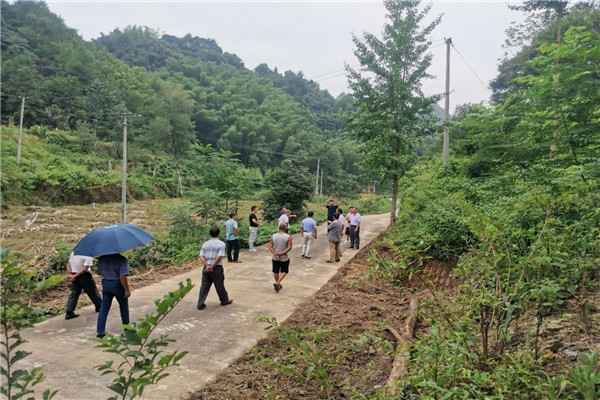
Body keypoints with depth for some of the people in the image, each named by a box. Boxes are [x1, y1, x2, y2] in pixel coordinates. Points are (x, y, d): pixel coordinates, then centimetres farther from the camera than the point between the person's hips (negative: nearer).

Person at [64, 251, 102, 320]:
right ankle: (99, 307, 25)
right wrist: (75, 276, -18)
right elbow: (85, 268, -24)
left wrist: (70, 274, -2)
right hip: (84, 276, -6)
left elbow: (68, 264, 6)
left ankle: (69, 312, 6)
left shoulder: (73, 252, 4)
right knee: (92, 291, 11)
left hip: (74, 276, 6)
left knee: (74, 293, 10)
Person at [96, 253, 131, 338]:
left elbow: (99, 272, 9)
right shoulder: (121, 259, -21)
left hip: (105, 284, 4)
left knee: (104, 308, 11)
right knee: (124, 306, 16)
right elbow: (123, 276, -26)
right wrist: (127, 290, -19)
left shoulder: (101, 258, -3)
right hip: (117, 284, -4)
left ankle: (100, 331, 9)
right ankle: (127, 327, 30)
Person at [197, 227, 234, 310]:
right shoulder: (221, 244, -6)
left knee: (204, 286, 10)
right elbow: (219, 257, -17)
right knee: (219, 285, 11)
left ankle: (200, 304, 9)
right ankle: (225, 300, 29)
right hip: (217, 268, -4)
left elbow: (201, 256, -4)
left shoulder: (205, 244, 7)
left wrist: (207, 266, -14)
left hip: (206, 268, 4)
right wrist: (212, 266, -16)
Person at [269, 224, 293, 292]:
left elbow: (270, 247, -8)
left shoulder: (273, 236, -2)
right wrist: (281, 254, -17)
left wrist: (275, 254, -14)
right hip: (284, 258, -3)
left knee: (276, 272, 17)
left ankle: (278, 285, 29)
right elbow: (289, 247, -16)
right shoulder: (288, 237, -10)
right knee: (284, 272, 11)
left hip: (275, 258, 3)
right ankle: (277, 283, -9)